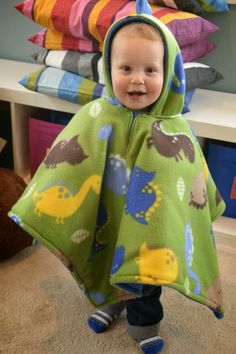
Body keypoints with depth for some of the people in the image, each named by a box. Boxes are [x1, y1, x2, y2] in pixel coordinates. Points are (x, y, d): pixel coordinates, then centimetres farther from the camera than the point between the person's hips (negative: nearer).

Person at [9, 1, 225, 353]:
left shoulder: (174, 132, -20)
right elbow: (65, 165, -7)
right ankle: (111, 302, 59)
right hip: (102, 226, 2)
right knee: (105, 272, 27)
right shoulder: (95, 117, -18)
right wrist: (44, 207, -5)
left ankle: (144, 321, 53)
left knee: (145, 278, 22)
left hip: (148, 232, -1)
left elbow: (194, 186, -9)